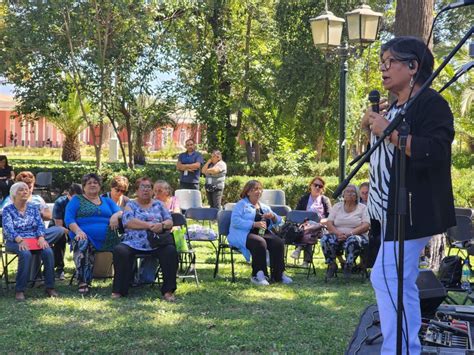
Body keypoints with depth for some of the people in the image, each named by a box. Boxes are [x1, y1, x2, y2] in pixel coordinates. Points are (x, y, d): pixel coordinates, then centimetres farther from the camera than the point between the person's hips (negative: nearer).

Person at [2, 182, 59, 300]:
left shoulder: (33, 208, 15)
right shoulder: (8, 210, 4)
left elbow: (40, 224, 6)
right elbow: (8, 228, -10)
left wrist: (41, 238, -16)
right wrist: (20, 240, -27)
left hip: (34, 238, 3)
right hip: (15, 241, -3)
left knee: (48, 252, -28)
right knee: (25, 254, -37)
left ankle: (50, 287, -22)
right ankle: (20, 290, -31)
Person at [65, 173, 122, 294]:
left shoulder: (107, 201, 29)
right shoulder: (77, 200, 18)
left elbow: (120, 212, 16)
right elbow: (68, 218, 4)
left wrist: (116, 215, -9)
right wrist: (78, 231, -15)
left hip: (106, 239, 3)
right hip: (85, 236, -3)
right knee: (82, 244, -40)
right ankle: (83, 282, -41)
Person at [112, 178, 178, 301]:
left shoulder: (159, 205, 20)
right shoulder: (131, 205, 13)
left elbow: (170, 222, 10)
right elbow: (128, 222, -6)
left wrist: (162, 225, -15)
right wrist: (150, 225, -15)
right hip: (134, 243, -1)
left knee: (171, 251, -28)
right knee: (120, 251, -30)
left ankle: (168, 291, -20)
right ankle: (119, 290, -20)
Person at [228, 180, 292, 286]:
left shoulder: (264, 207, 25)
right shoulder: (241, 205, 6)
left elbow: (278, 221, 21)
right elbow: (235, 221, -11)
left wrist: (273, 217, -3)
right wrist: (254, 224, -20)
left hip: (263, 233, 6)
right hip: (244, 234, -5)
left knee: (278, 242, -23)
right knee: (260, 243, -36)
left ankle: (278, 275, -19)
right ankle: (257, 276, -30)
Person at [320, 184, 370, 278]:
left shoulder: (362, 207, 8)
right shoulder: (337, 206, 15)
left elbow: (366, 226, -6)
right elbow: (329, 223, 3)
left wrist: (350, 233, -20)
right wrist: (338, 233, -18)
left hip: (357, 236, -2)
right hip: (337, 237, 2)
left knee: (353, 241, -38)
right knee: (325, 239, -29)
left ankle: (348, 266, -16)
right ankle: (331, 265, -9)